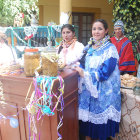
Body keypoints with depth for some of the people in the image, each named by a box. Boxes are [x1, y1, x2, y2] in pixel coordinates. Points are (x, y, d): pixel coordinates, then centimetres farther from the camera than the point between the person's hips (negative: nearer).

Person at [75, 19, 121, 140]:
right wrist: (78, 66, -2)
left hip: (103, 92, -5)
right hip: (88, 89, 6)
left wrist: (85, 74, -14)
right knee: (88, 116, 13)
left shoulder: (110, 49, -11)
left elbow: (104, 73, -18)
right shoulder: (91, 47, 9)